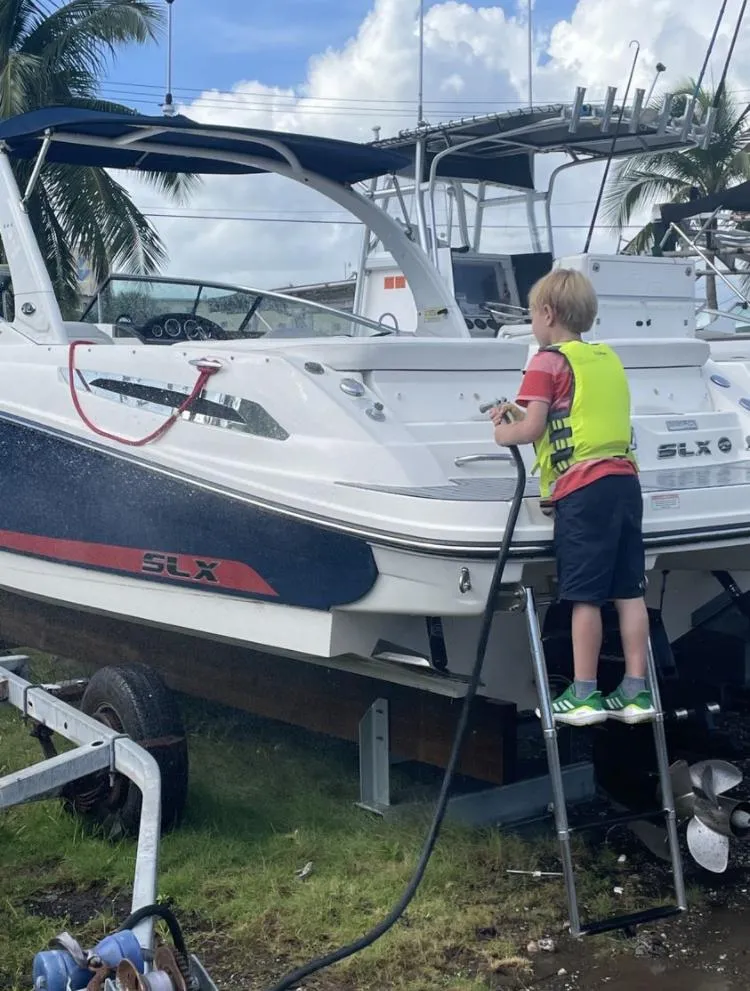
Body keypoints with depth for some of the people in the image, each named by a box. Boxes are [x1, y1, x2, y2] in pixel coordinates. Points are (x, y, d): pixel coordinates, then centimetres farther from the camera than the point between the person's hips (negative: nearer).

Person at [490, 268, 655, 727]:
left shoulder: (549, 361, -3)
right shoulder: (608, 358, 19)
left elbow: (531, 429, -11)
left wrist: (505, 432, 10)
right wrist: (521, 413, 20)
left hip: (582, 488, -7)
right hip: (625, 480, 7)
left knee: (585, 595, -3)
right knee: (629, 592, 8)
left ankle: (584, 694, 2)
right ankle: (637, 690, 11)